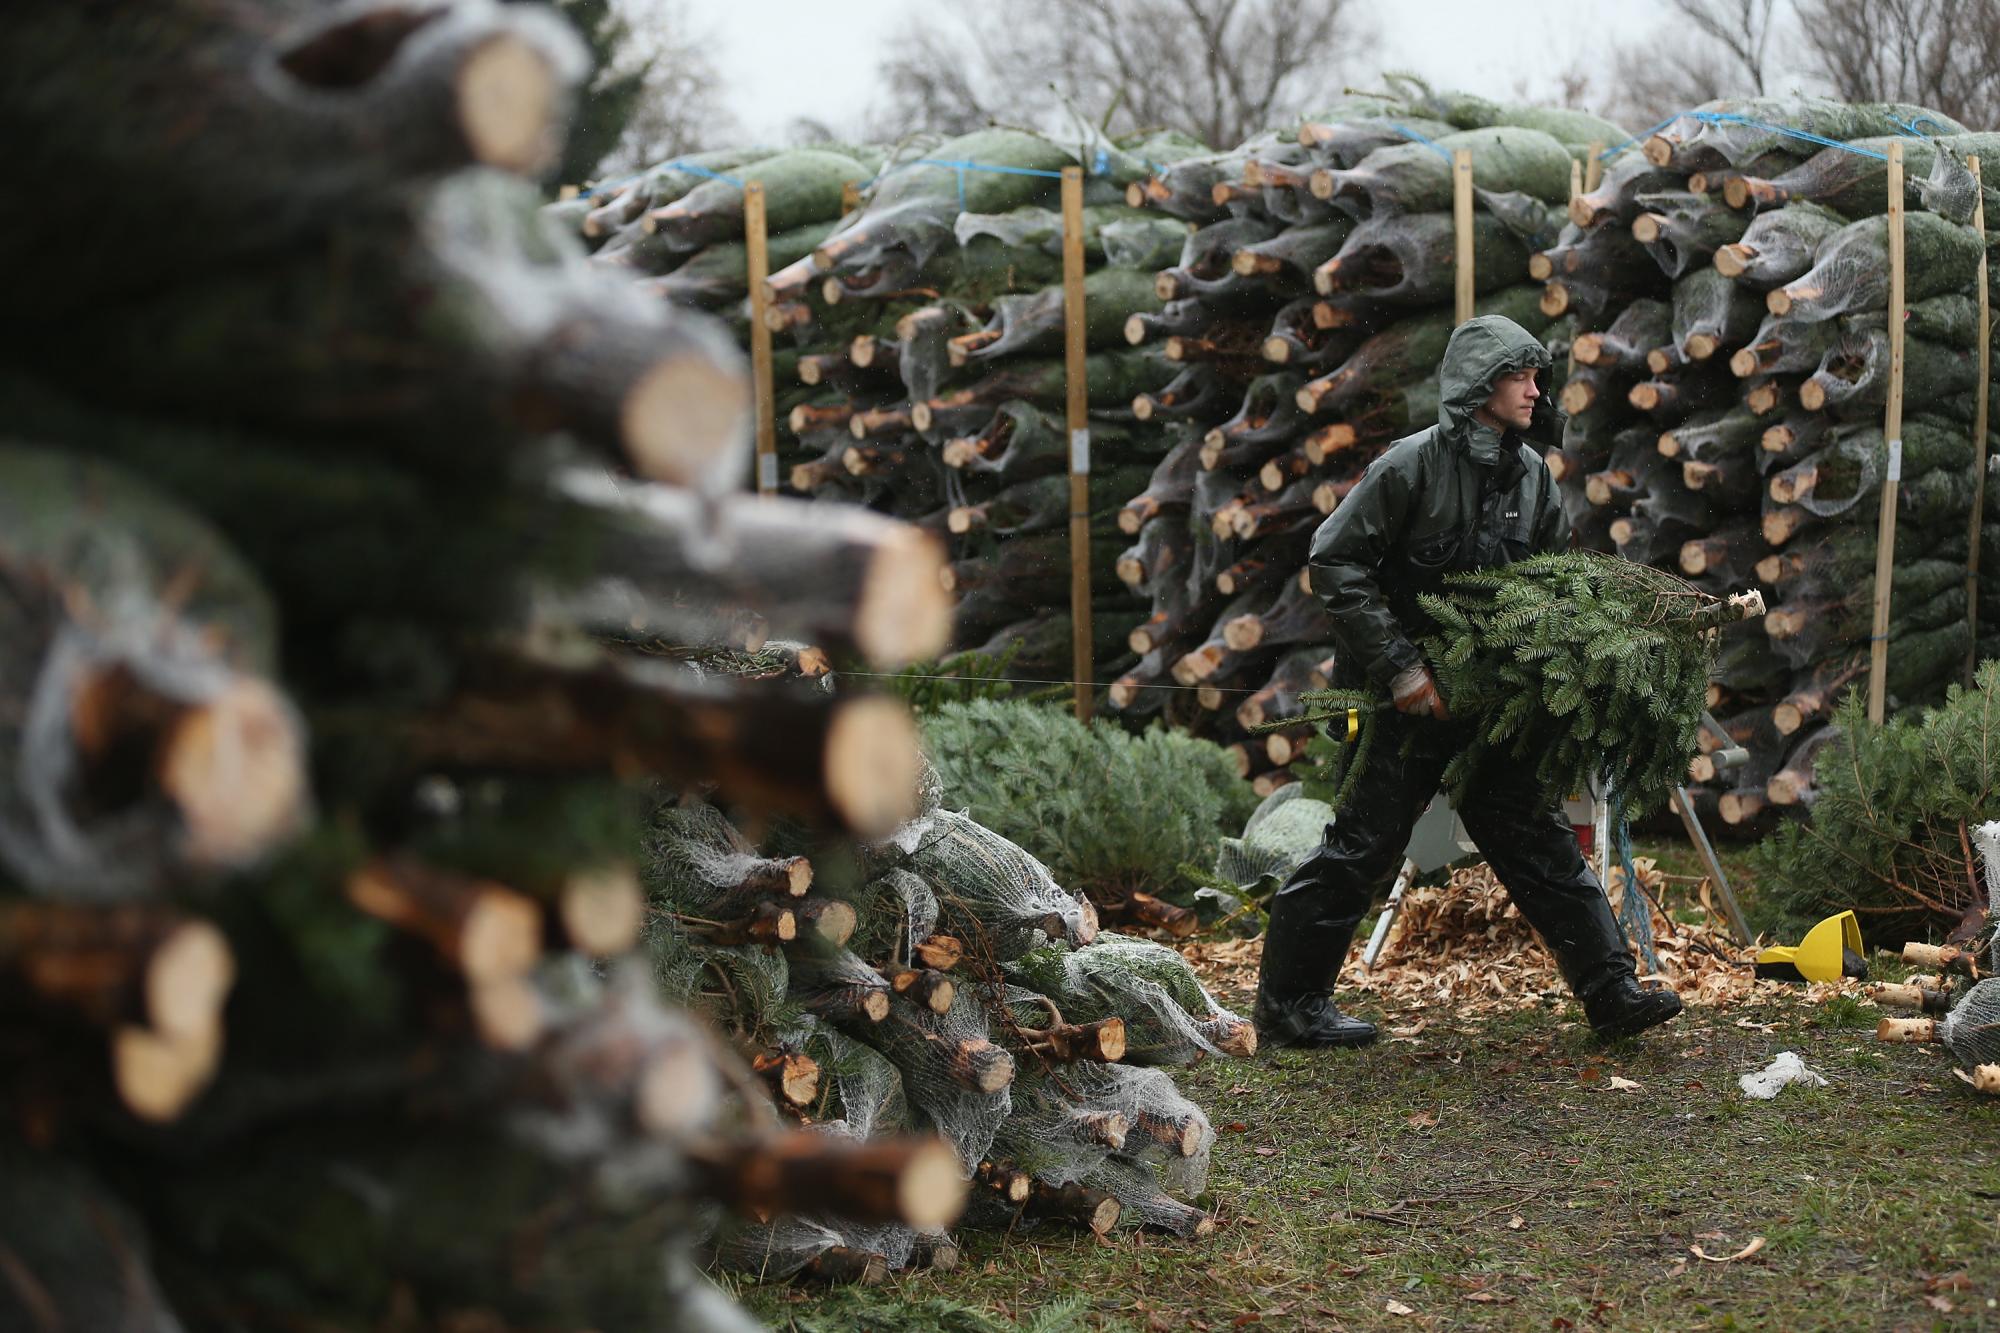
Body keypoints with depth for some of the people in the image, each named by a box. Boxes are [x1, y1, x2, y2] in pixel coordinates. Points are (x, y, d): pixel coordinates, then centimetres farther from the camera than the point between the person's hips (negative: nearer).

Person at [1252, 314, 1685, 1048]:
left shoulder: (1530, 475, 7)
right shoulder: (1413, 464, -15)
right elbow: (1334, 562, -16)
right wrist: (1396, 664, -20)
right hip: (1404, 700, -7)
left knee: (1539, 840, 7)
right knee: (1366, 844, -2)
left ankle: (1610, 992, 10)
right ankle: (1286, 1002, 10)